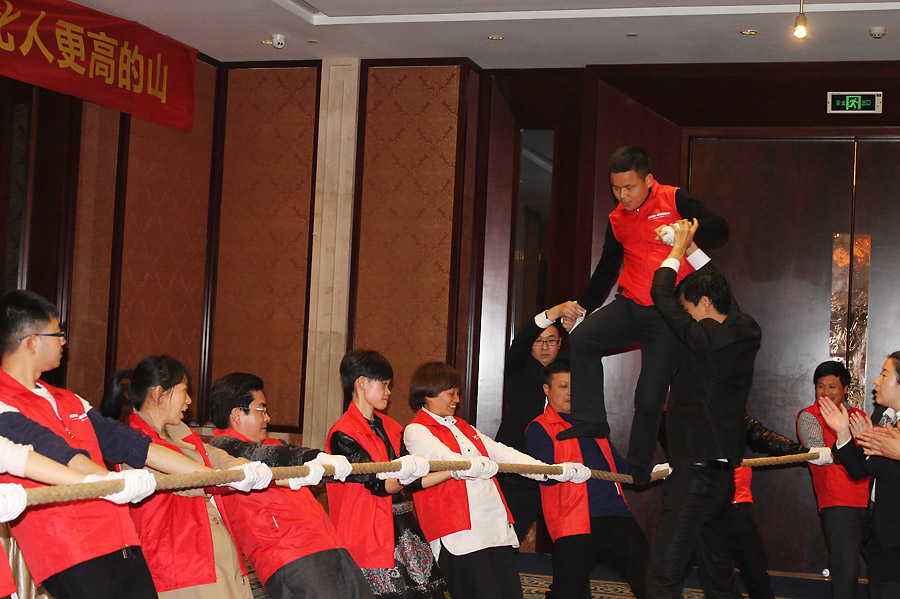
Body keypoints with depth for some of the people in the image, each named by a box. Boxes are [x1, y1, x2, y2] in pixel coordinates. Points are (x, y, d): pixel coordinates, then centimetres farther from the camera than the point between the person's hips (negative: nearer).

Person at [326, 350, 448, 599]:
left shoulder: (389, 426, 17)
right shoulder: (343, 434, -10)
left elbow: (412, 483, 15)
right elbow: (379, 485, -18)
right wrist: (405, 475, -37)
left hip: (403, 529, 8)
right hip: (369, 532, -8)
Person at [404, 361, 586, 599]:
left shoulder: (462, 427, 26)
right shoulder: (416, 431, 2)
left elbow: (502, 453, 23)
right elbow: (442, 458, -19)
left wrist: (554, 471, 15)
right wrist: (475, 466, -40)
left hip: (497, 526, 8)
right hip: (460, 533, -8)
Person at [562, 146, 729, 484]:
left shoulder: (673, 200, -4)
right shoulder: (617, 220, 12)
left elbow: (719, 228, -10)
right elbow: (607, 267, 23)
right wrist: (581, 304, 23)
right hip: (630, 305, 5)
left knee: (650, 396, -5)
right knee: (581, 339, -20)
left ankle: (637, 473, 11)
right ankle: (590, 423, -10)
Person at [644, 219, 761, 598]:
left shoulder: (707, 337, -14)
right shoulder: (746, 334, 9)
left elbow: (661, 294, -7)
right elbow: (722, 293, 27)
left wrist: (678, 249, 8)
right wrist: (691, 248, 30)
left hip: (695, 471, -9)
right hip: (723, 474, 10)